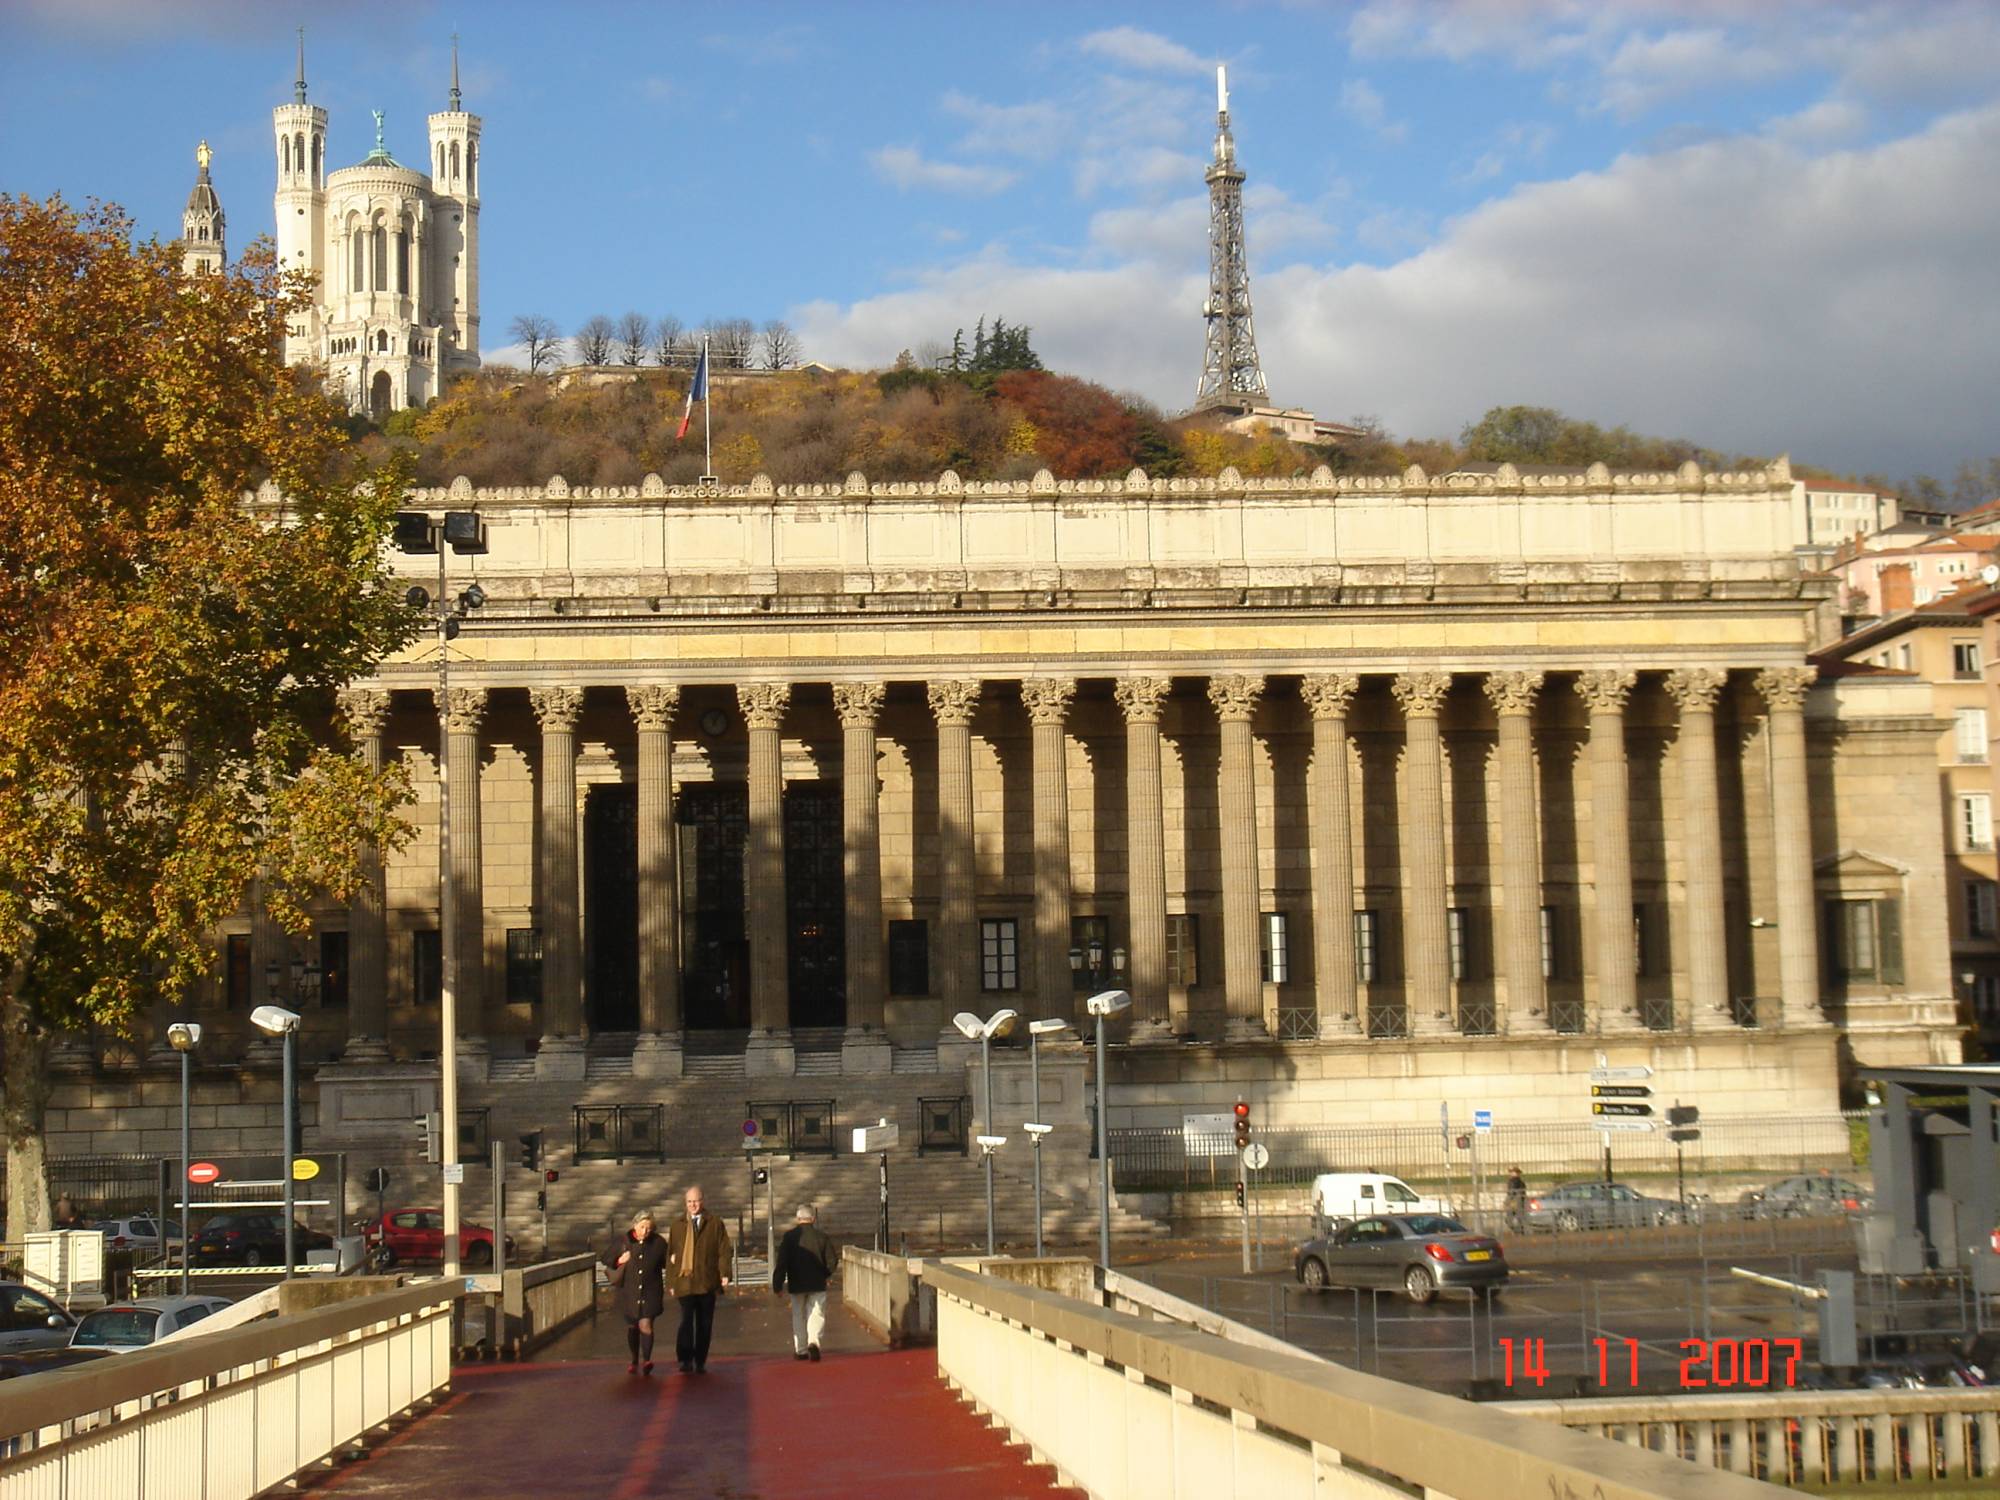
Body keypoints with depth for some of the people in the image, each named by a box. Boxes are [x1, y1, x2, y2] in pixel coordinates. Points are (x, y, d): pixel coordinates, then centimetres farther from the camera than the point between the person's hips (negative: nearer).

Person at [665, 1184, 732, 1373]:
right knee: (686, 1321, -14)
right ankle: (686, 1360, -15)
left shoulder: (715, 1223, 7)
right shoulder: (677, 1225, 11)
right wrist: (672, 1281, 8)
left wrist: (725, 1274, -8)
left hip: (707, 1283, 1)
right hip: (685, 1282, -1)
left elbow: (724, 1250, 3)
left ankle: (700, 1362, 12)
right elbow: (671, 1254, 13)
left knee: (705, 1324, 5)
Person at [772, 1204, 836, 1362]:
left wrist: (777, 1285, -1)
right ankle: (813, 1341, -24)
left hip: (796, 1285, 1)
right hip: (817, 1284, -1)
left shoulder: (789, 1236, -4)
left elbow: (781, 1263, -6)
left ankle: (800, 1350, 18)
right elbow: (831, 1262, -2)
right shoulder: (821, 1236, -4)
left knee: (799, 1316, 14)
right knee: (816, 1315, 1)